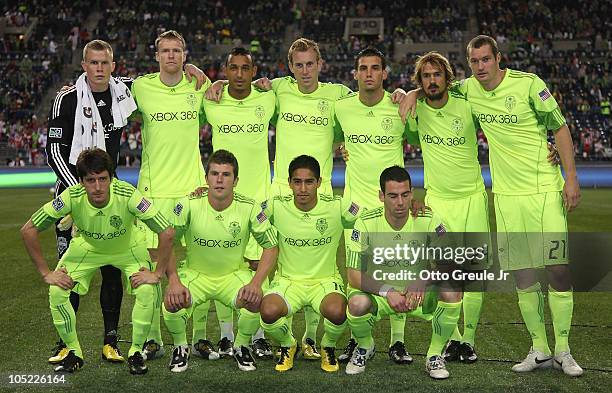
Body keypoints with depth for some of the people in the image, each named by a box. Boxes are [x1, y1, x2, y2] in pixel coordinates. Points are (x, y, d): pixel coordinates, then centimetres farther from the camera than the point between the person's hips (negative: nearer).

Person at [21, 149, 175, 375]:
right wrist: (46, 273, -21)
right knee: (57, 292, -16)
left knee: (147, 292, -23)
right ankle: (73, 352, 7)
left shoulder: (127, 195, -37)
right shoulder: (72, 197, -32)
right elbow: (28, 230, -23)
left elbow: (167, 232, -31)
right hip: (87, 248, 2)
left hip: (128, 249, -1)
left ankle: (136, 351, 1)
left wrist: (157, 273, -26)